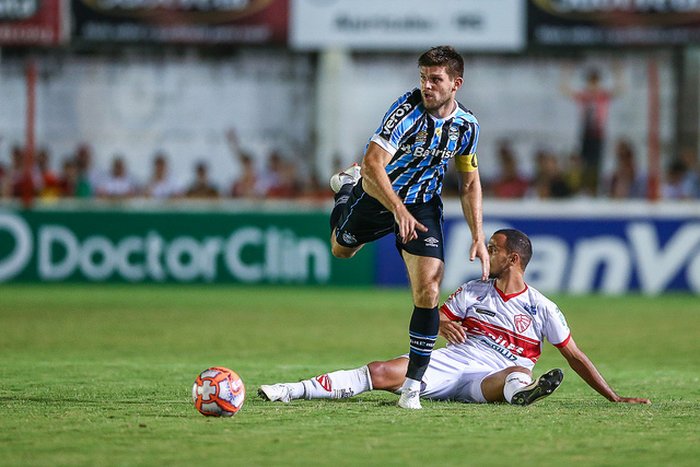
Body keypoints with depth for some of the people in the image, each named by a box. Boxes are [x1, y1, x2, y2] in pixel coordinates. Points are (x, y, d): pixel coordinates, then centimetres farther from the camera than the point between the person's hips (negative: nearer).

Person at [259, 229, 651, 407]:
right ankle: (293, 390, -22)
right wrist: (443, 324, -3)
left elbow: (576, 357, 6)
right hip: (448, 364, 3)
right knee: (379, 373, -17)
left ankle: (520, 391, -76)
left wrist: (615, 397, 2)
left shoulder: (541, 308, 4)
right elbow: (437, 317, 23)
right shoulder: (474, 292, 14)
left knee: (519, 373, -38)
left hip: (488, 378, -3)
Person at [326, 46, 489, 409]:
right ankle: (348, 185, 59)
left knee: (428, 293, -16)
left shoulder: (467, 126, -13)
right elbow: (373, 164, -35)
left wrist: (478, 237, -6)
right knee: (341, 250, 27)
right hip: (377, 193, -1)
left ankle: (413, 385, -5)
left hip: (423, 206, 1)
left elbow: (470, 181, 2)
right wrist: (398, 210, -48)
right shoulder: (409, 109, -28)